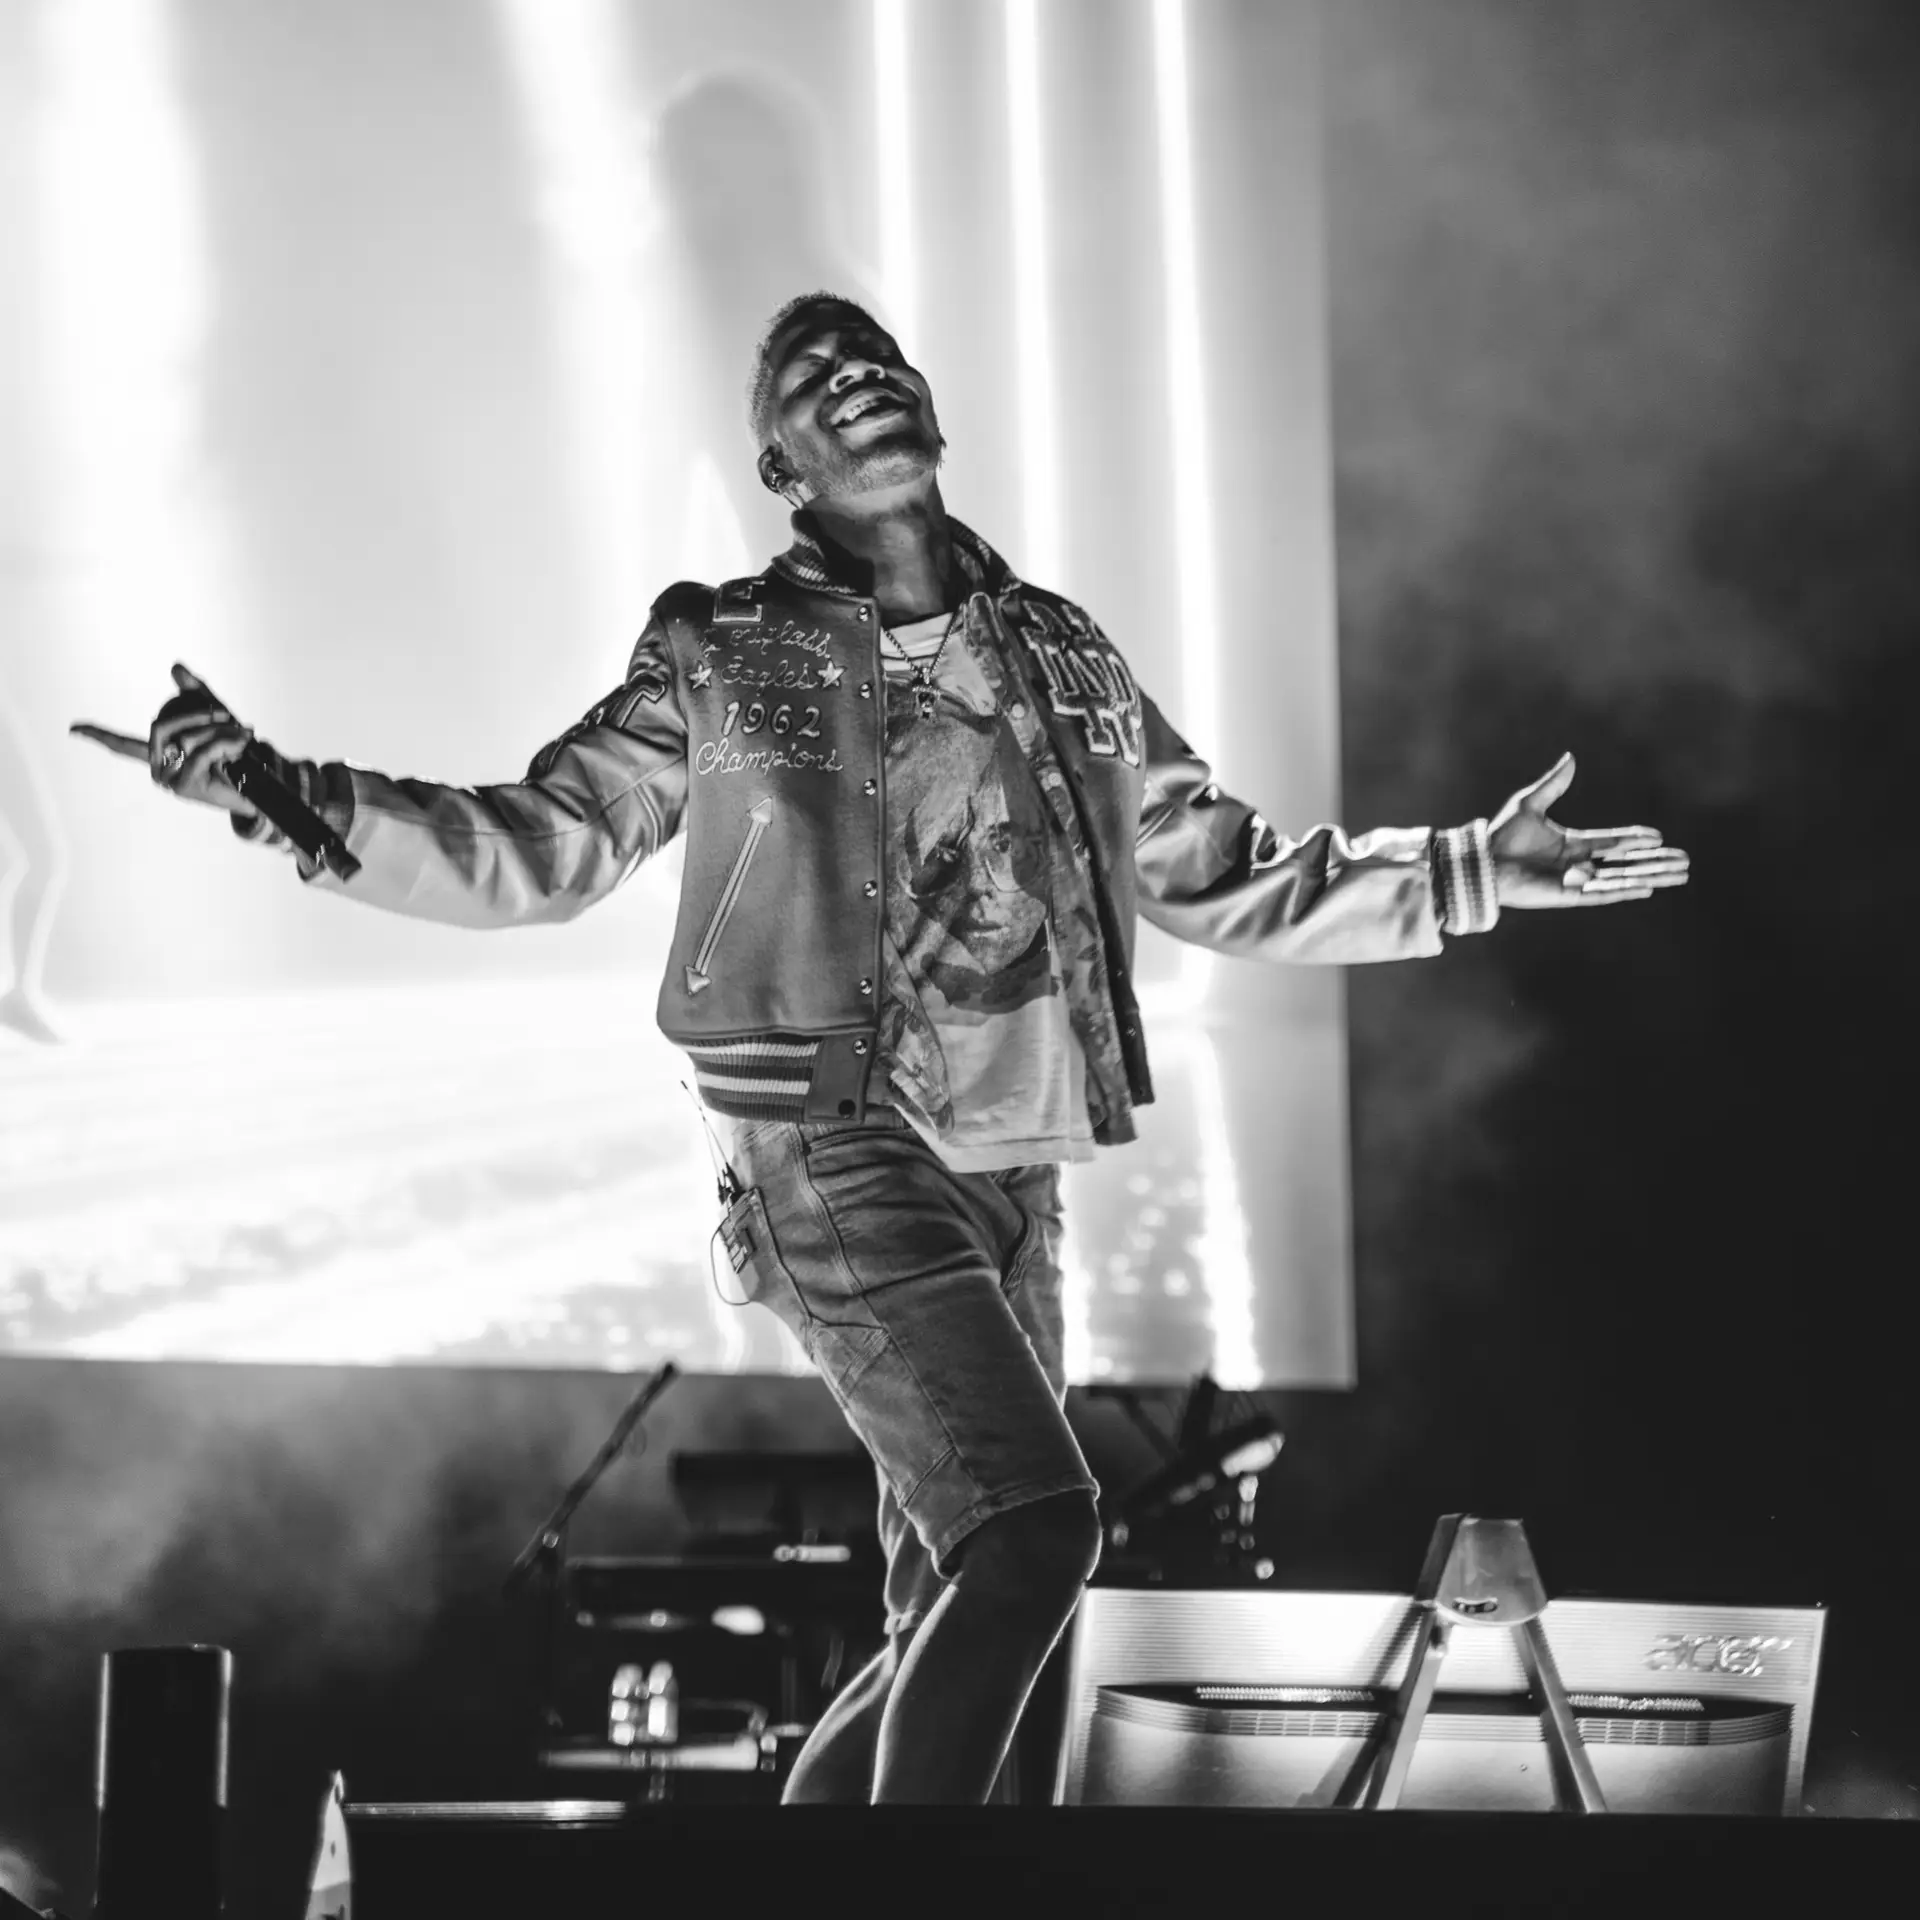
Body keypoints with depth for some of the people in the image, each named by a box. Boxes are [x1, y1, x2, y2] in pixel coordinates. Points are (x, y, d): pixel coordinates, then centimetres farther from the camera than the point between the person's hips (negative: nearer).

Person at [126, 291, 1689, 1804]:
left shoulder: (1060, 660, 13)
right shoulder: (723, 666, 2)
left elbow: (1223, 881, 20)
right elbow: (530, 852, 5)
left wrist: (1476, 875, 14)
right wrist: (292, 803, -8)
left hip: (1009, 1178, 6)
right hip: (840, 1158, -6)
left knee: (962, 1615, 8)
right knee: (1033, 1525, -23)